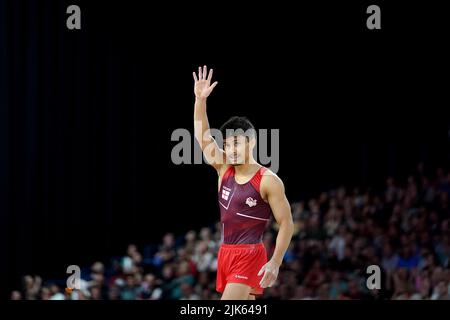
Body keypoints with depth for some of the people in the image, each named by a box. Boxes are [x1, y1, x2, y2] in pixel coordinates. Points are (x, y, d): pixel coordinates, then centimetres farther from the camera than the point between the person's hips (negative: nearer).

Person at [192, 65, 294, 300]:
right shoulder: (224, 170, 9)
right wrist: (200, 100, -8)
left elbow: (286, 224, -10)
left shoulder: (268, 181, -10)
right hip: (226, 253, 7)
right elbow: (202, 136, 4)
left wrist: (275, 263, -19)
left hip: (249, 256, -7)